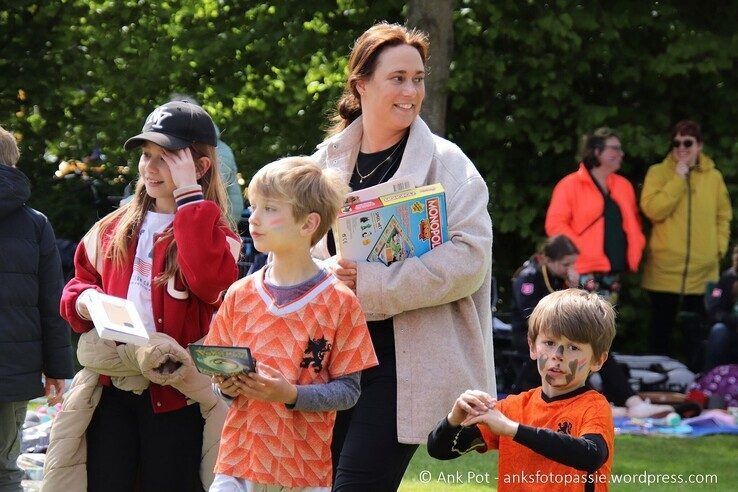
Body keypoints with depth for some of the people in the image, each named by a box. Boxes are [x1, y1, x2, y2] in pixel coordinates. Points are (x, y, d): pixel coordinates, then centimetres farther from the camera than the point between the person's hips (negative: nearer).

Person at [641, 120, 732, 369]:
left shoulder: (713, 176, 7)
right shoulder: (658, 172, -1)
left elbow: (724, 216, 15)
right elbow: (652, 210, -15)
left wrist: (719, 246, 2)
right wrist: (678, 179, -16)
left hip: (702, 271, 2)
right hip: (665, 269, -2)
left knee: (695, 330, 5)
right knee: (661, 329, 7)